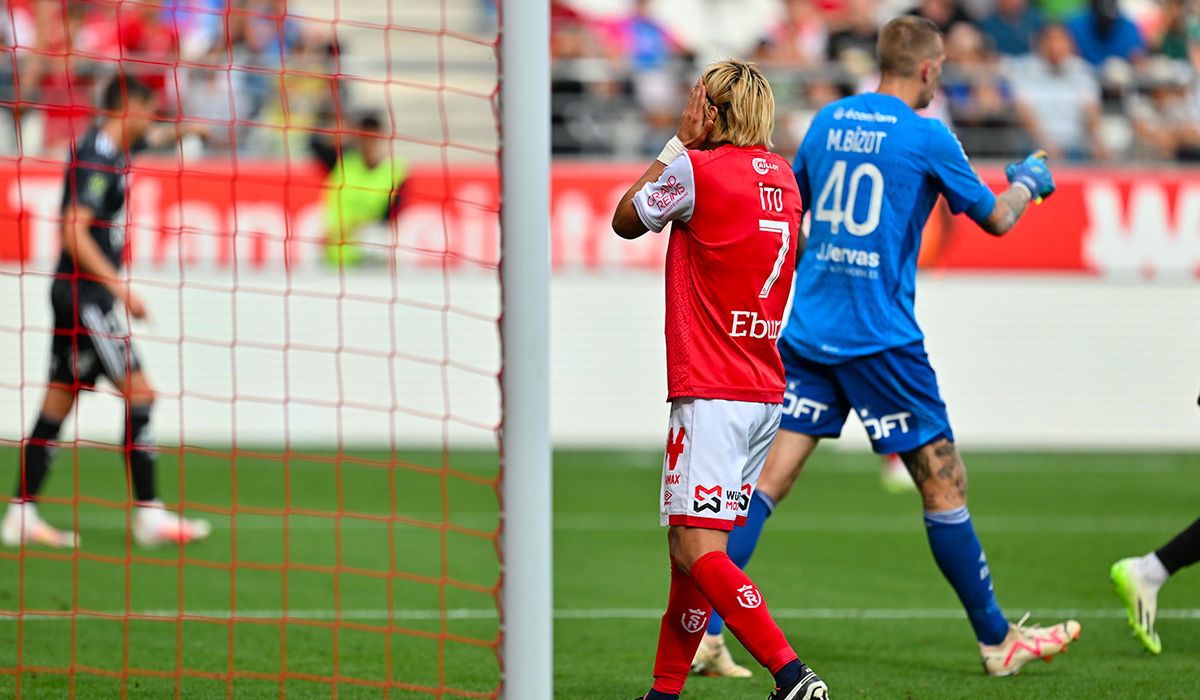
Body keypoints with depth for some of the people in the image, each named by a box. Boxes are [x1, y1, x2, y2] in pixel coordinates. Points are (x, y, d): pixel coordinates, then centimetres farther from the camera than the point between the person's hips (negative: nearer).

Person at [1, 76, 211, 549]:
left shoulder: (113, 150, 13)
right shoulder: (95, 159, -16)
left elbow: (149, 137, 40)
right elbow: (74, 231, -24)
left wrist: (181, 131, 26)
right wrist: (118, 287, -26)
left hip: (84, 296, 10)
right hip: (85, 292, -10)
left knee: (58, 403, 8)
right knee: (139, 392, -10)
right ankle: (148, 514, -9)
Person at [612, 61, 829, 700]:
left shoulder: (698, 168, -10)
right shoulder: (781, 175, 12)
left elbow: (626, 220, 6)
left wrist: (678, 143, 14)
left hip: (711, 394, -9)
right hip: (765, 390, 9)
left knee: (696, 550, -13)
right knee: (687, 545, 14)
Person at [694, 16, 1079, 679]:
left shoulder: (828, 121, 10)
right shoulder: (926, 136, -7)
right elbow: (996, 219, 3)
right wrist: (1028, 181, 22)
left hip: (807, 329, 6)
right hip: (880, 337, -6)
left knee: (769, 478, 4)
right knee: (943, 483, 3)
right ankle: (997, 641, 10)